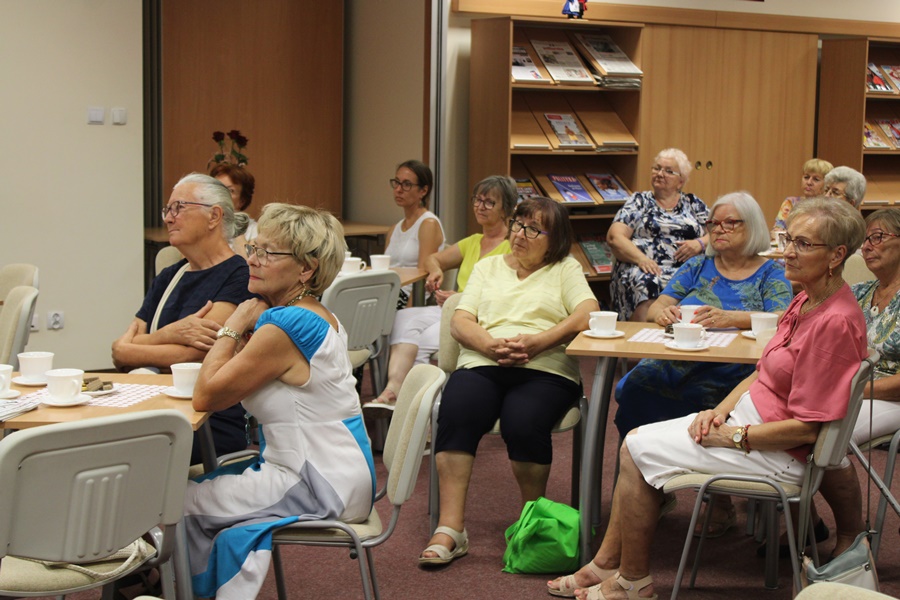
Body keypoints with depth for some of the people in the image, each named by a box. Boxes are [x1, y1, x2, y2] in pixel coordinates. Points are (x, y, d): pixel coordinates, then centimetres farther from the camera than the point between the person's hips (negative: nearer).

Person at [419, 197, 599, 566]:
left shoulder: (565, 270, 17)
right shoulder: (487, 267, 24)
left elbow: (588, 314, -2)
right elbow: (460, 322, 12)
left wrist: (537, 342, -16)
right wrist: (489, 343, -10)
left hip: (545, 369, -2)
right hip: (482, 364, 2)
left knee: (523, 423, -34)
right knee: (455, 415, -30)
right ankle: (450, 528, -30)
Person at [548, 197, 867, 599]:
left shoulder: (835, 323, -24)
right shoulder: (806, 301, 5)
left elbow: (807, 428, -23)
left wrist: (731, 436, -16)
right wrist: (720, 410, -2)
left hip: (780, 455, -9)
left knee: (638, 451, -7)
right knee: (635, 441, 4)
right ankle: (606, 565, 10)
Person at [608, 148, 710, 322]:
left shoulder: (693, 204, 24)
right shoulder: (639, 202, 18)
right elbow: (614, 237, 5)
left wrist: (700, 243, -6)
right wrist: (641, 259, -12)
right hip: (644, 270, -1)